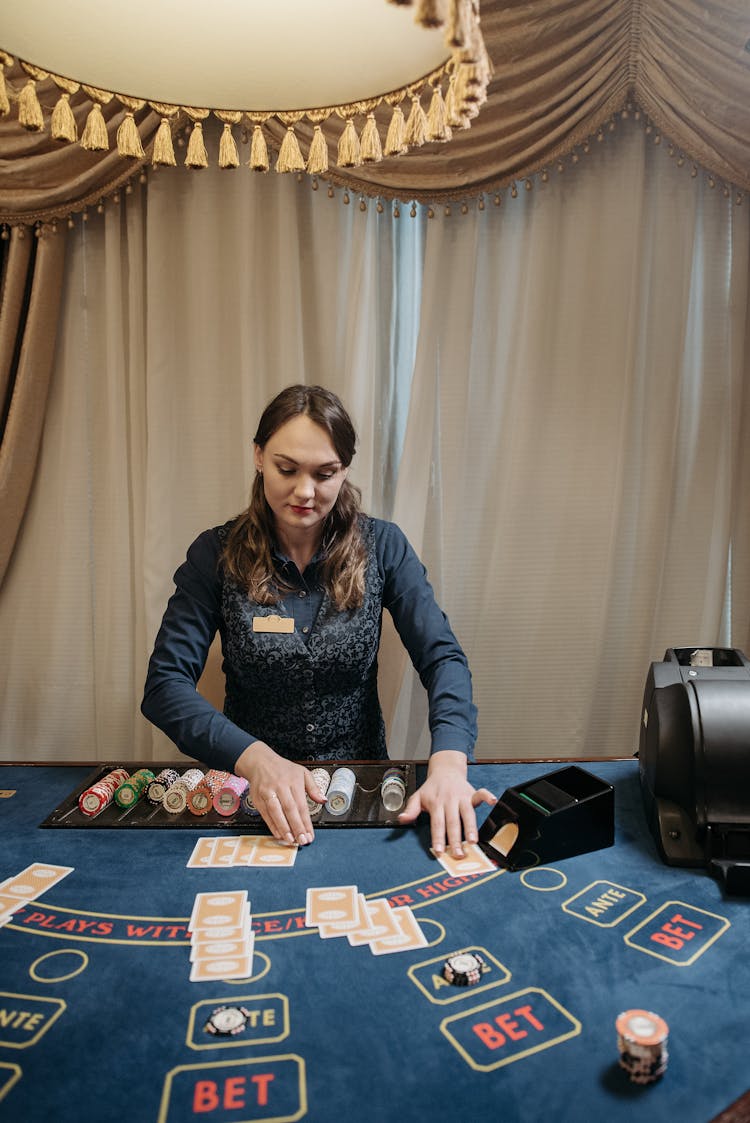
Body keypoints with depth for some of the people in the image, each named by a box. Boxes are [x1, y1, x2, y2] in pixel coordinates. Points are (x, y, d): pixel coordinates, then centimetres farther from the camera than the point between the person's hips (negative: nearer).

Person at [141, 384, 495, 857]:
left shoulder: (383, 546, -4)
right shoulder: (216, 554, -6)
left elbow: (443, 658, -9)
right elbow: (165, 684, -12)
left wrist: (449, 761, -28)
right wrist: (256, 758, -28)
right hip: (251, 783, 0)